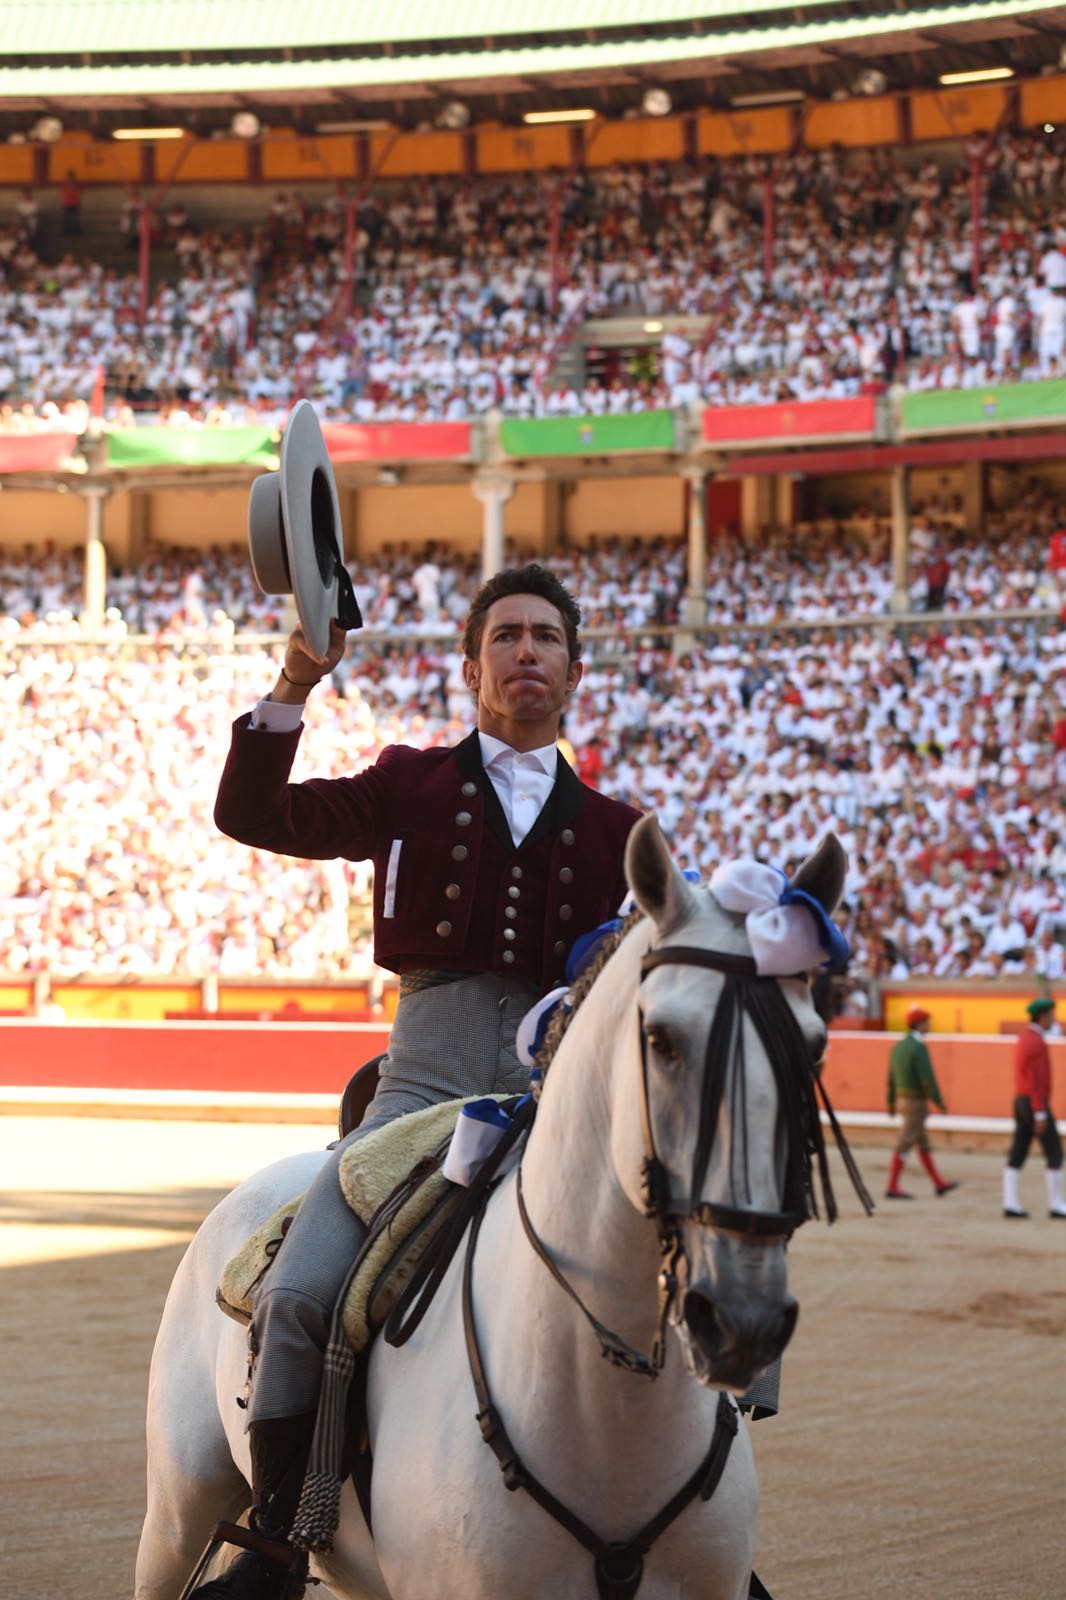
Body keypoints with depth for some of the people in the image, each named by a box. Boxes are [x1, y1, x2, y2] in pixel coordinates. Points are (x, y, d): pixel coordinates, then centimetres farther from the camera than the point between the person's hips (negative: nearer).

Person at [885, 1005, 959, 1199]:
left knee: (923, 1144, 14)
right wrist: (939, 1103, -15)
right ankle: (892, 1188, -5)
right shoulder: (919, 1047, -20)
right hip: (917, 1103, -9)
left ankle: (939, 1184, 20)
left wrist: (891, 1103, 20)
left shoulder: (898, 1046, 8)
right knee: (904, 1145, -6)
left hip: (903, 1100, 9)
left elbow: (892, 1076, 13)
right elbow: (928, 1078, -22)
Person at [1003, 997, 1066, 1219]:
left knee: (1017, 1155, 4)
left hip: (1021, 1103, 9)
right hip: (1036, 1105, -9)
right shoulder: (1037, 1043, -20)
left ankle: (1010, 1204, -2)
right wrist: (1040, 1114, -24)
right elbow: (1036, 1080, -23)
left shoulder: (1023, 1038, 13)